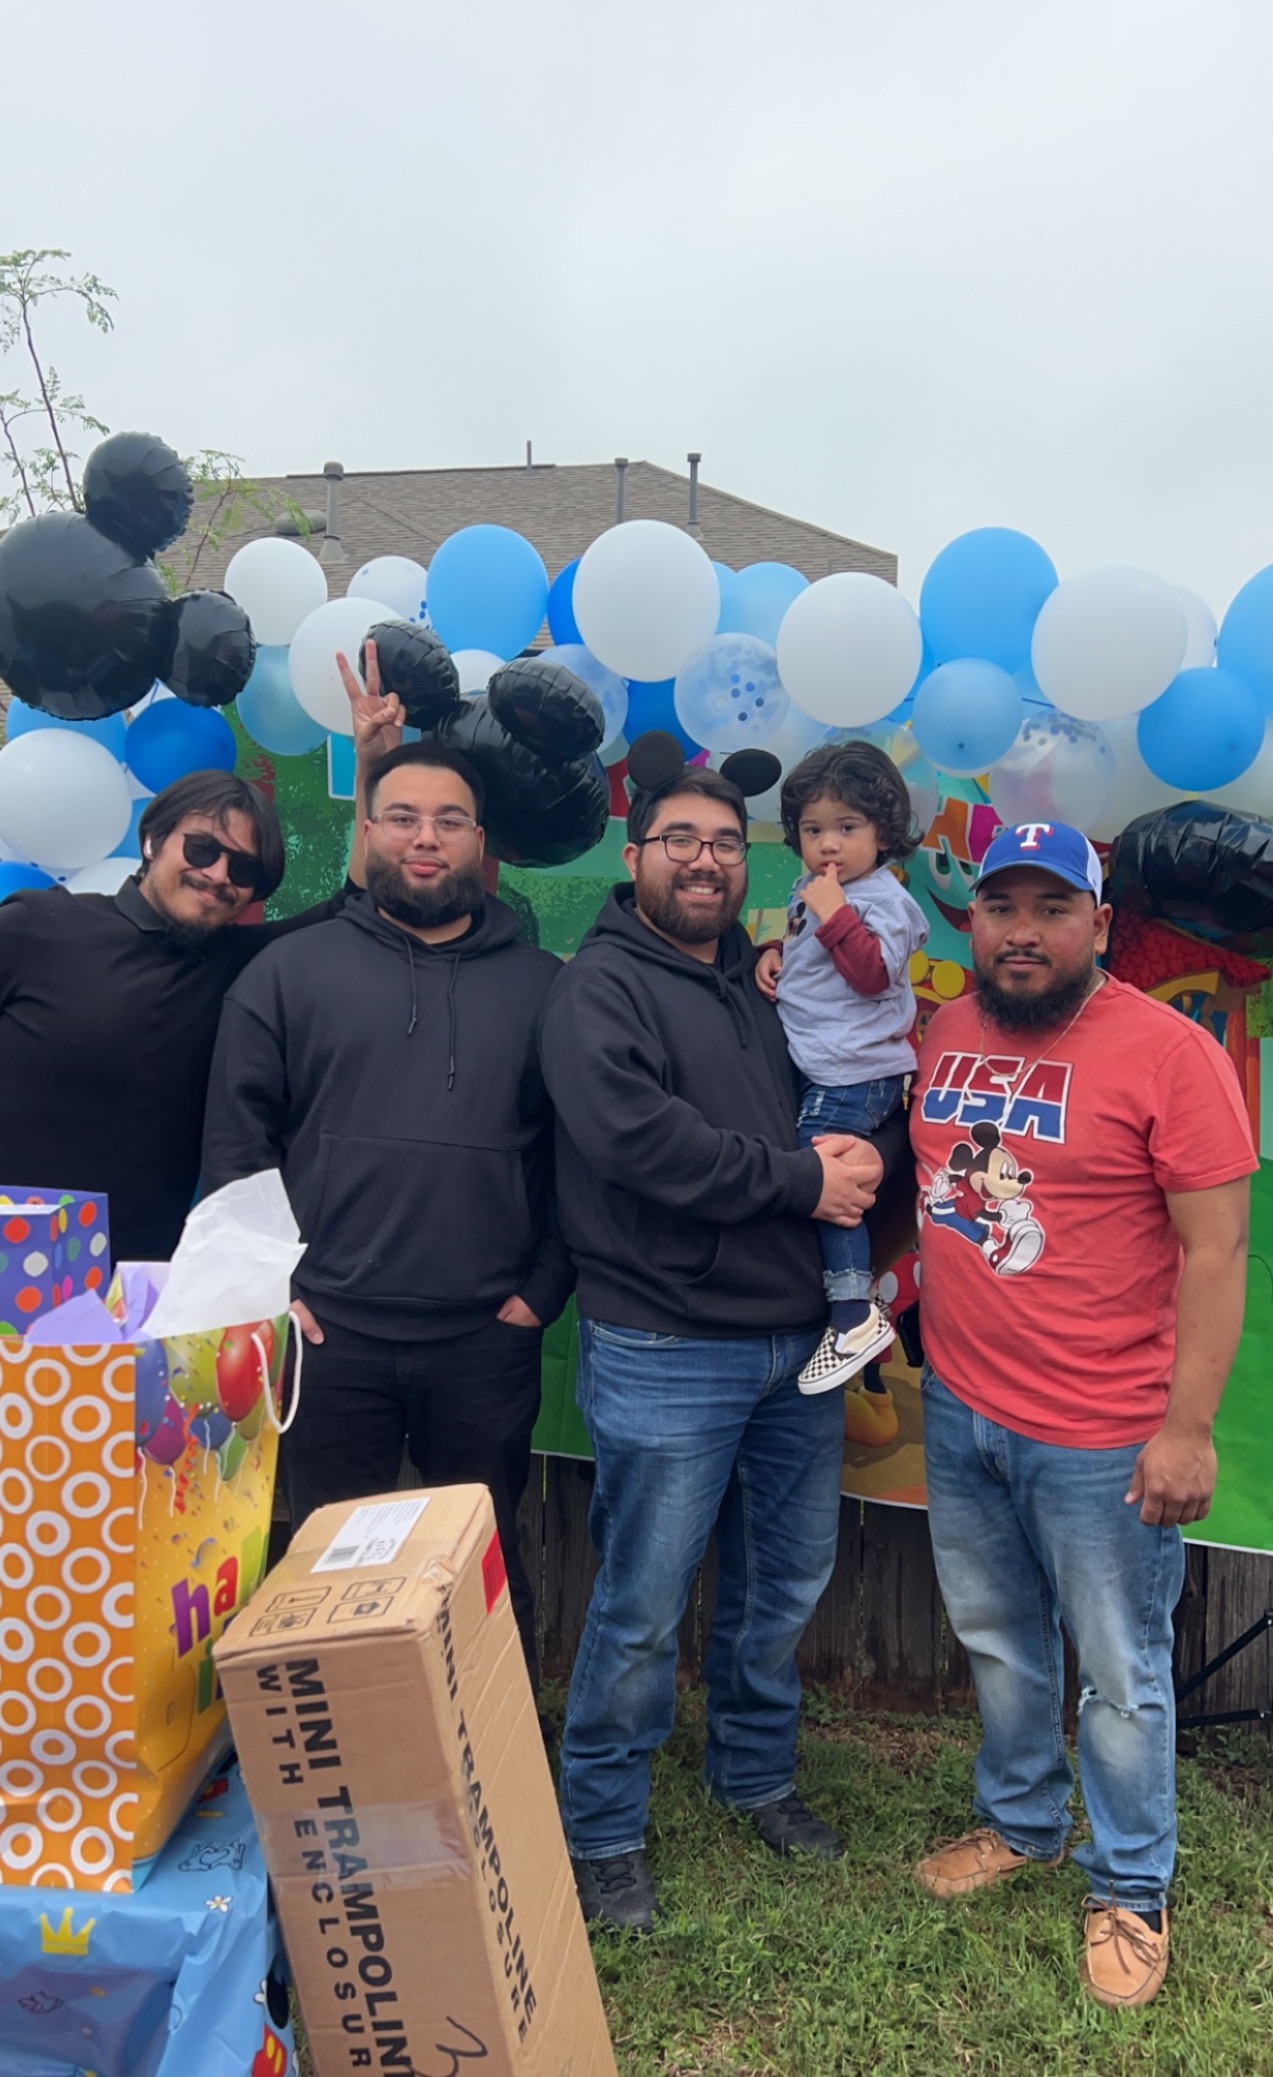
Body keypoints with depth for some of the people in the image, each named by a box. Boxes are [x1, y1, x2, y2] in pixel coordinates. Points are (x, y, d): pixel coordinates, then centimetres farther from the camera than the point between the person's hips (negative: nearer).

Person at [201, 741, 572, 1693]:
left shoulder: (542, 984, 5)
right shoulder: (290, 972, 3)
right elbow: (235, 1139, 2)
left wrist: (545, 1289, -3)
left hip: (488, 1340, 1)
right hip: (329, 1337, 0)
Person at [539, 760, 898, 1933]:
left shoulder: (770, 985, 13)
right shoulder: (601, 986, -9)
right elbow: (633, 1134, -24)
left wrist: (864, 1153, -4)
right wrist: (800, 1180, -18)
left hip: (799, 1342, 7)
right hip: (667, 1353, -7)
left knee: (787, 1584, 20)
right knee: (643, 1606, 5)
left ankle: (757, 1777, 43)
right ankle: (602, 1833, 27)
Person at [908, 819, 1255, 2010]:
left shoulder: (1169, 1052, -15)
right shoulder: (945, 1032, 2)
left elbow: (1217, 1251, -15)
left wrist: (1188, 1428, -16)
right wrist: (907, 1322, 10)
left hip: (1101, 1439, -5)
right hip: (957, 1410, 6)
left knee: (1118, 1673, 13)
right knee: (997, 1643, 23)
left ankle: (1129, 1888, 36)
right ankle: (1020, 1824, 47)